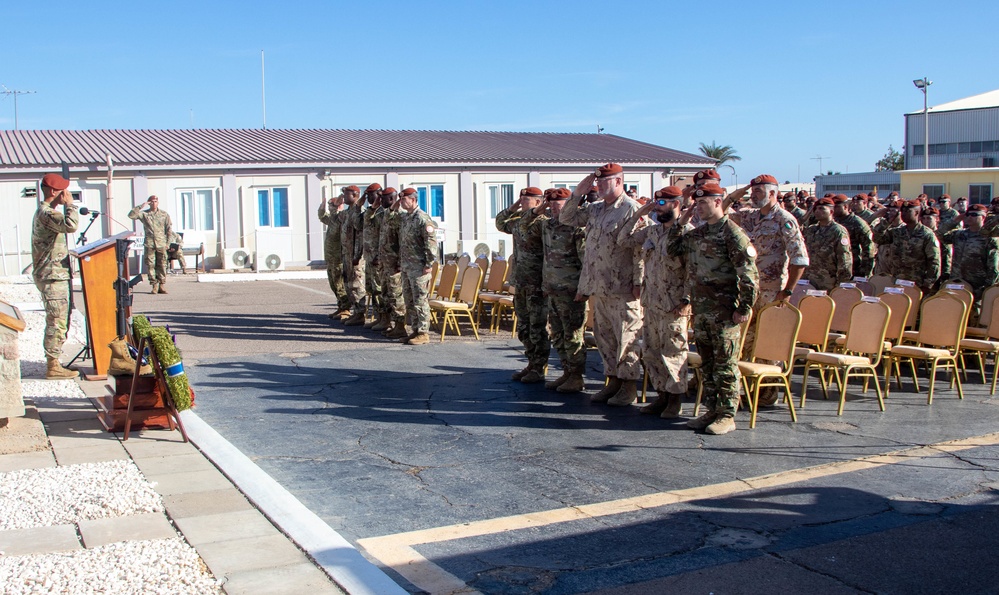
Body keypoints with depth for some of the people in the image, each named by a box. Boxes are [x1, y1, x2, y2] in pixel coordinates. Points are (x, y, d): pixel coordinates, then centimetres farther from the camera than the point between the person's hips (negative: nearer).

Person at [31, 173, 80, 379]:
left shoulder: (44, 212, 18)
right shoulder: (47, 213, -16)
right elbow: (71, 225, -34)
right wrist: (69, 204, -21)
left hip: (53, 275, 11)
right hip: (52, 277, -11)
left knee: (56, 322, 14)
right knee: (57, 322, -7)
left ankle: (53, 363, 20)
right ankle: (53, 366, -3)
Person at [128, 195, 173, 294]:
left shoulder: (164, 214, 9)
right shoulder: (144, 214, 8)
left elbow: (169, 229, 10)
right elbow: (131, 215, -4)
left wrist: (168, 243, 4)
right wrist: (141, 206, -7)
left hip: (161, 244, 0)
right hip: (149, 244, 0)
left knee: (162, 265, 1)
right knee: (150, 265, -2)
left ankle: (162, 285, 6)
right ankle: (154, 285, 3)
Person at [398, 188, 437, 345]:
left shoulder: (422, 219, -13)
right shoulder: (404, 218, 15)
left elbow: (431, 242, -17)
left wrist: (429, 264, -18)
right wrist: (400, 262, 17)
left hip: (418, 267, -9)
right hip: (406, 267, 9)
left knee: (420, 300, -5)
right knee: (409, 300, 12)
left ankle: (423, 334, -1)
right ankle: (416, 330, 20)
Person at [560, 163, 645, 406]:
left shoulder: (631, 209, -10)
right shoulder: (594, 209, 14)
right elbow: (566, 218, 20)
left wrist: (638, 283, -17)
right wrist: (579, 192, 8)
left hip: (622, 288, -8)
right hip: (598, 286, 8)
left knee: (626, 338, -1)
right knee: (604, 336, 13)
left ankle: (629, 387, 7)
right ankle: (613, 380, 24)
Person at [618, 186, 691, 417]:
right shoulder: (652, 231, 13)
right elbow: (624, 238, 18)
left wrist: (687, 299, -19)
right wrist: (639, 214, 10)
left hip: (674, 306, -8)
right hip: (651, 303, 8)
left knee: (673, 353, -1)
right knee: (651, 352, 12)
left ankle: (675, 401, 9)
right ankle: (662, 395, 23)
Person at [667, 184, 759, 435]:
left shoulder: (732, 233, -12)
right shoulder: (697, 233, 13)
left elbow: (749, 274, -14)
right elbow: (672, 250, 17)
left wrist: (745, 308, -15)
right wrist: (681, 221, 8)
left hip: (724, 310, -8)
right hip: (700, 308, 8)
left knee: (725, 364, -1)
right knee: (706, 362, 13)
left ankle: (727, 416, 6)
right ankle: (712, 410, 23)